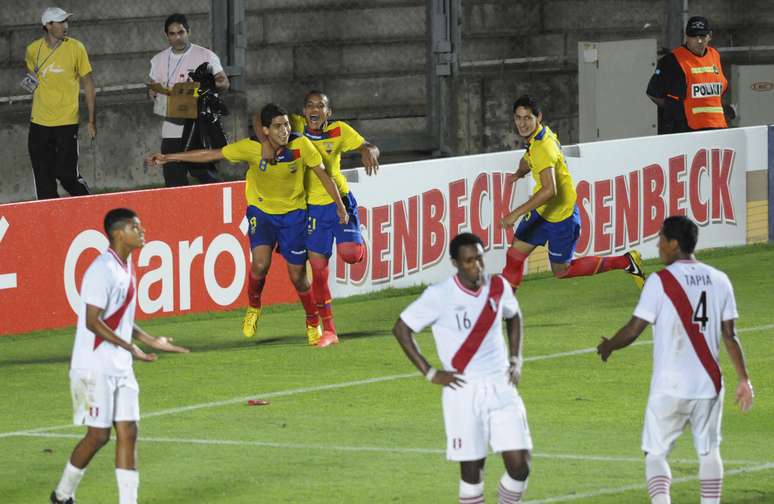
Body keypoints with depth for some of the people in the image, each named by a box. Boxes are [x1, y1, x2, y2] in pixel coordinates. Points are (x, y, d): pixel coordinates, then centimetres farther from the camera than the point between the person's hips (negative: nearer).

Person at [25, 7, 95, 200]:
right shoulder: (33, 50, 1)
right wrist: (31, 80, 3)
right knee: (43, 180, 3)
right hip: (39, 123, 3)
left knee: (66, 174, -6)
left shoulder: (75, 48, -6)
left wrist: (92, 121, -2)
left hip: (66, 122, -3)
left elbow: (88, 85, 0)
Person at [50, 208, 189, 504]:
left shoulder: (126, 268, 12)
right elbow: (93, 322, -22)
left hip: (120, 369, 8)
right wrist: (130, 347, -26)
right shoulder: (102, 270, -17)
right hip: (94, 368, -8)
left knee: (128, 432, 2)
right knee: (98, 435, -3)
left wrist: (152, 342, 18)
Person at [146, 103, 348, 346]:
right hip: (261, 210, 0)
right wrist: (168, 158, -8)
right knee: (260, 263, -22)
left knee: (298, 275, 2)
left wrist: (340, 206, -3)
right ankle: (253, 308, 8)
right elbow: (210, 155, -10)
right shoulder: (252, 148, -19)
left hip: (293, 213, 0)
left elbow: (323, 174, -5)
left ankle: (313, 323, 28)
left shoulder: (301, 145, -20)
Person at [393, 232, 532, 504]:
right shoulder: (439, 295, -10)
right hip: (463, 391, -3)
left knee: (519, 465, -5)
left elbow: (514, 316, 24)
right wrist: (430, 373, -5)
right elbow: (401, 329, -2)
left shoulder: (498, 287, 3)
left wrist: (516, 360, 13)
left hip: (501, 386, 3)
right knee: (472, 469, -1)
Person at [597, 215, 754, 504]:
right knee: (708, 452, 16)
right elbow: (729, 335, 7)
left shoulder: (661, 281, -8)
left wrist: (608, 346, 12)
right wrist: (743, 380, 12)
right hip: (709, 384, 4)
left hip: (669, 387, -4)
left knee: (656, 454, 3)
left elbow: (634, 328, -7)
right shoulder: (719, 280, 6)